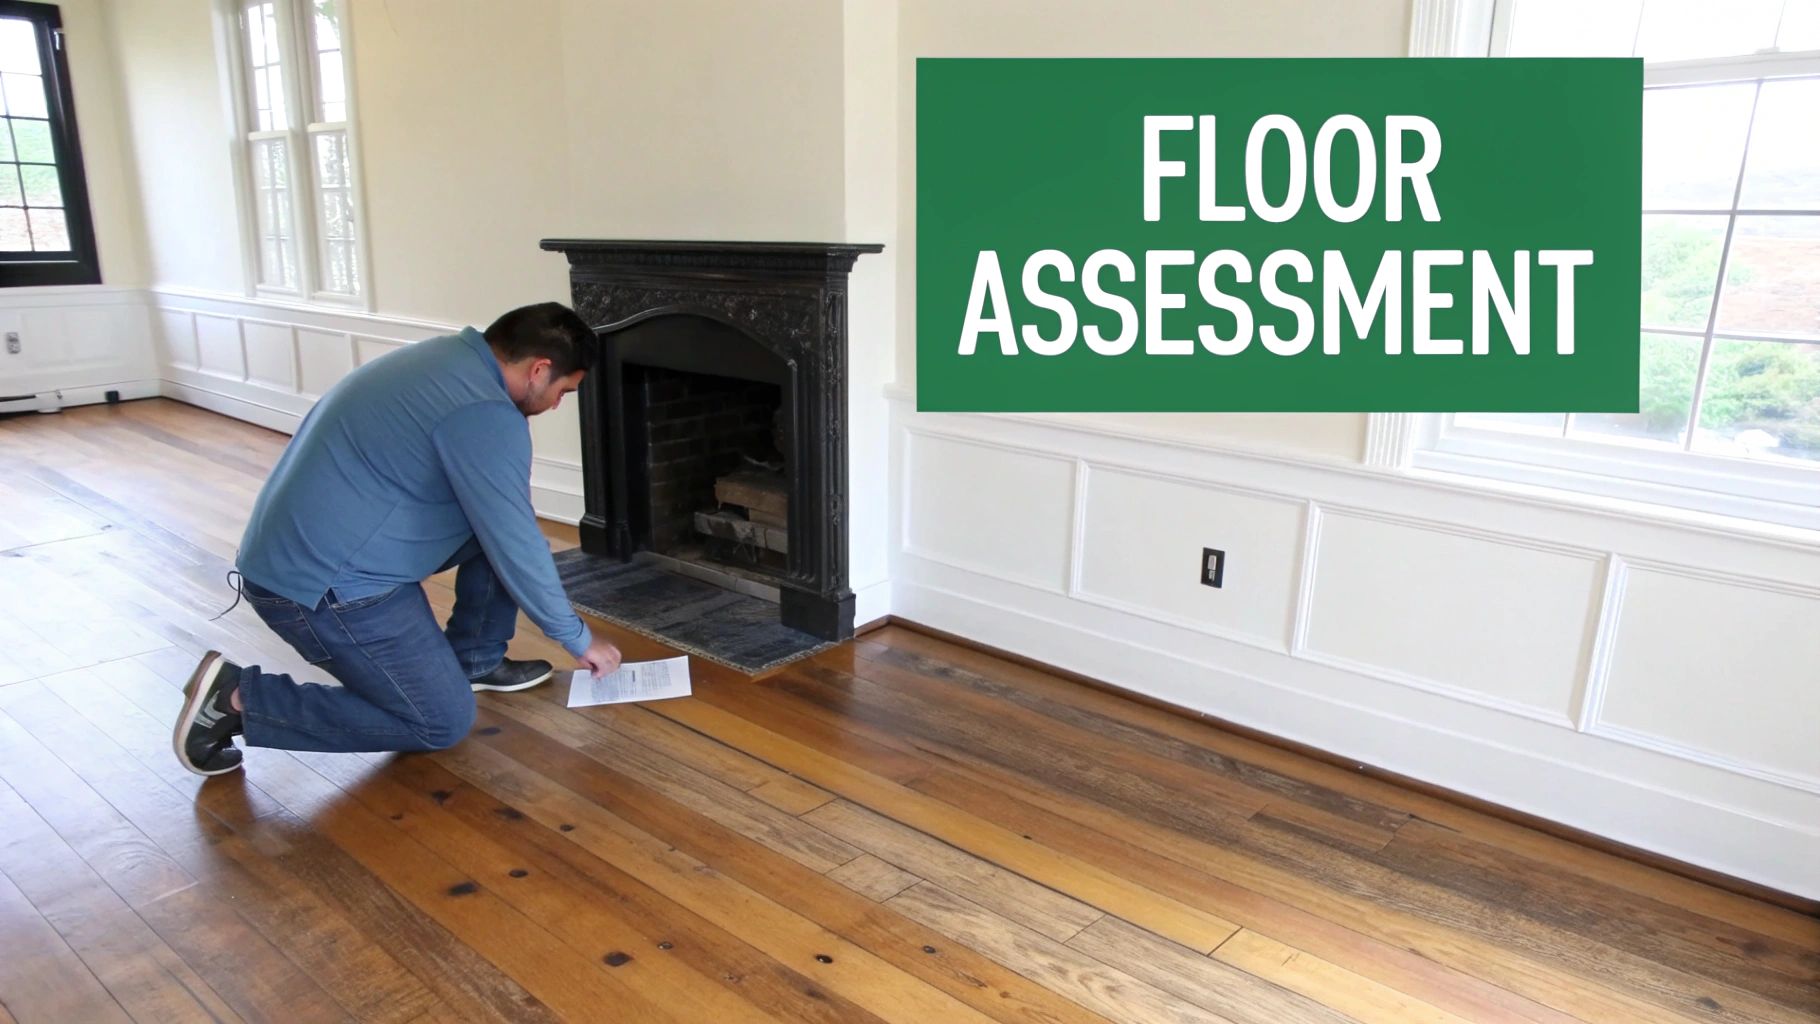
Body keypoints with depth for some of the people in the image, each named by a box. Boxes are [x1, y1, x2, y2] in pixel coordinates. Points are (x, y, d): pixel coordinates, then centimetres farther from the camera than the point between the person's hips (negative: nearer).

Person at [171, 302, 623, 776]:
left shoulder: (449, 359, 9)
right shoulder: (485, 413, -21)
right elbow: (517, 550, -16)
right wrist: (579, 639, -3)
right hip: (321, 586, -10)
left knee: (497, 521, 10)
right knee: (442, 723, 0)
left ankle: (474, 659, 20)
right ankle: (238, 698, 0)